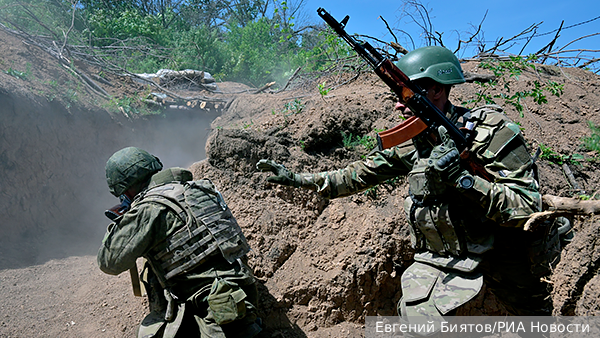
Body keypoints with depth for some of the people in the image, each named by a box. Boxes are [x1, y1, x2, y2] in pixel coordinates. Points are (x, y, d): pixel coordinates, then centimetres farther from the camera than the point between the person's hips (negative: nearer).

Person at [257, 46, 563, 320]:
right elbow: (362, 173, 3)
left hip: (507, 253, -2)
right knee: (417, 316, -17)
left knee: (533, 315, 22)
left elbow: (528, 208, -25)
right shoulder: (412, 141, -6)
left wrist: (463, 178, -37)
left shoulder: (490, 131, -22)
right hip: (443, 257, 3)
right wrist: (298, 179, -1)